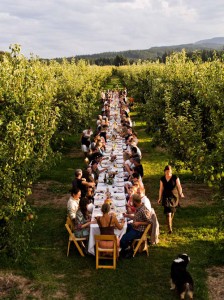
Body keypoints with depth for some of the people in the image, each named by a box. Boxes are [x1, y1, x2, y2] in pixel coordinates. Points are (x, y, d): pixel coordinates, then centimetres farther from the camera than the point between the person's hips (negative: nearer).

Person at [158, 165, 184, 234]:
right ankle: (170, 228, -6)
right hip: (166, 197, 0)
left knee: (172, 211, 13)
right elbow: (161, 189, 5)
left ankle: (170, 225, 39)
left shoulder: (175, 177, -6)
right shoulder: (162, 179, 0)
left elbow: (179, 186, -10)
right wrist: (160, 198, 7)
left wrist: (181, 193, -22)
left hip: (174, 196, 0)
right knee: (168, 212, -9)